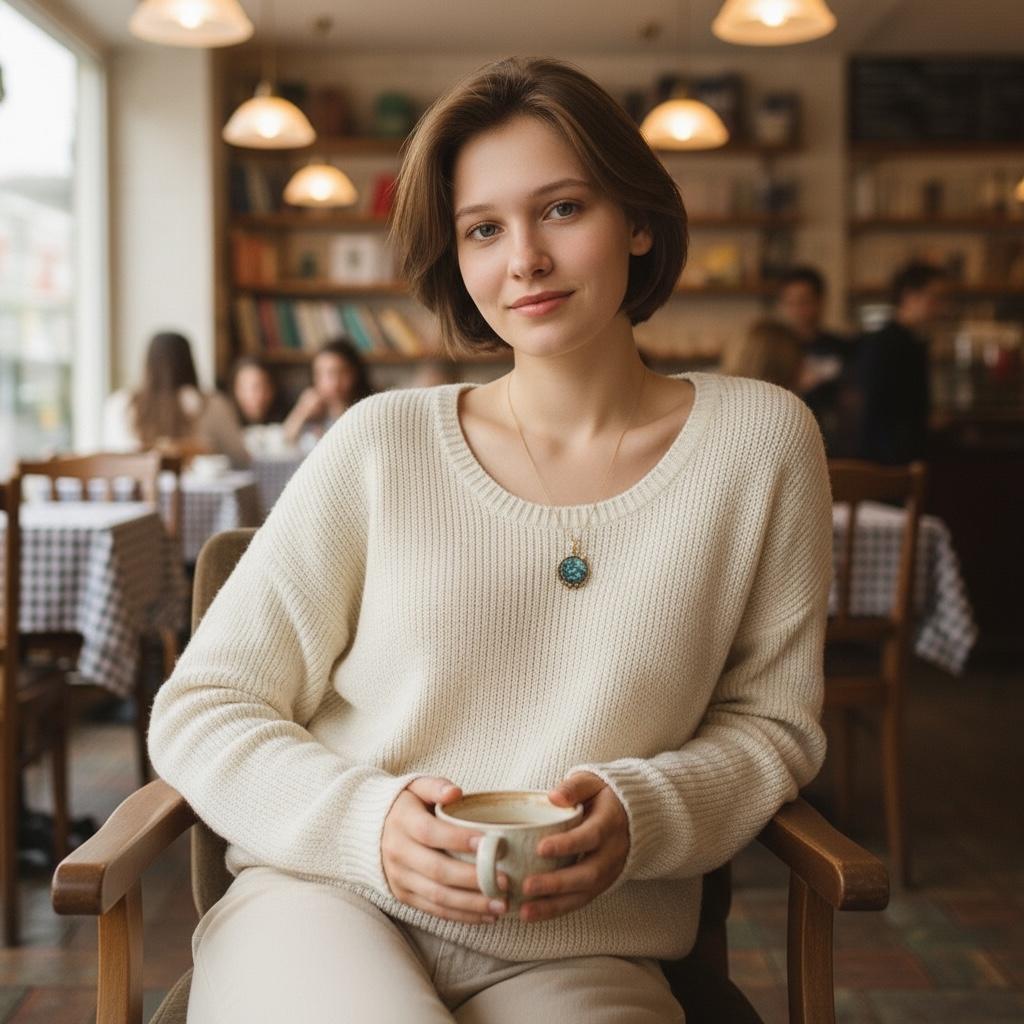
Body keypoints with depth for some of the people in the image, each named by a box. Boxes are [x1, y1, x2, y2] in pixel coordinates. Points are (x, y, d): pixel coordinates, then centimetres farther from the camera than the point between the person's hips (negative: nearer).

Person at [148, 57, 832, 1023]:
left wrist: (641, 816, -11)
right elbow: (199, 709, 2)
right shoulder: (381, 444, 0)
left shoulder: (759, 439, 3)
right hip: (325, 904, -1)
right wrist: (367, 823, -15)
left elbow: (769, 719, 9)